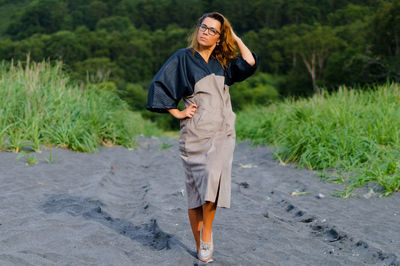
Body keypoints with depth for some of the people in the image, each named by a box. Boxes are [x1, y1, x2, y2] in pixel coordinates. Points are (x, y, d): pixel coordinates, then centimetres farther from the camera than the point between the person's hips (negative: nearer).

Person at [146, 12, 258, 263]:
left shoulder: (223, 63, 14)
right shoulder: (183, 58, 4)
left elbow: (250, 63, 0)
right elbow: (159, 85, 1)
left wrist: (236, 38, 9)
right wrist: (177, 112, -4)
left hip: (222, 133, 2)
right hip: (195, 133, -2)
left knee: (214, 175, -22)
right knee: (196, 186, -2)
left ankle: (207, 231, -7)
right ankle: (200, 245, 9)